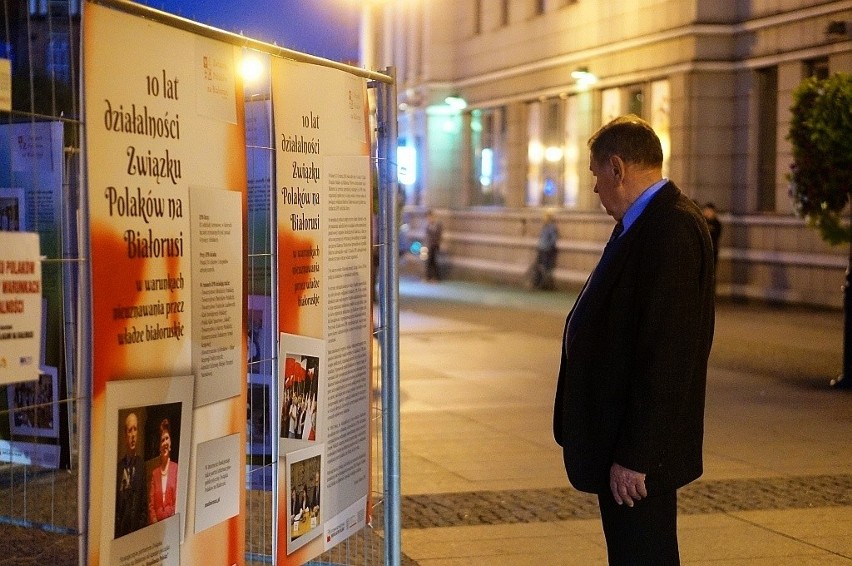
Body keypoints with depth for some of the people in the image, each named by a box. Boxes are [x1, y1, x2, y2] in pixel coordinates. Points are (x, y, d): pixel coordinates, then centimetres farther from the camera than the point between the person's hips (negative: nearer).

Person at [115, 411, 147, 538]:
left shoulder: (141, 465, -1)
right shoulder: (119, 465, 7)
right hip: (119, 529, 3)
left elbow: (144, 506, -1)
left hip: (136, 528, -3)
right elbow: (115, 503, 9)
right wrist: (116, 528, 0)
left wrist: (141, 529, -8)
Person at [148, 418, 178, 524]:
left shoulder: (176, 469, 2)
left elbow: (177, 500, 1)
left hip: (171, 520, -2)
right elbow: (151, 504, 9)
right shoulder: (154, 472, 11)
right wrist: (154, 522, -4)